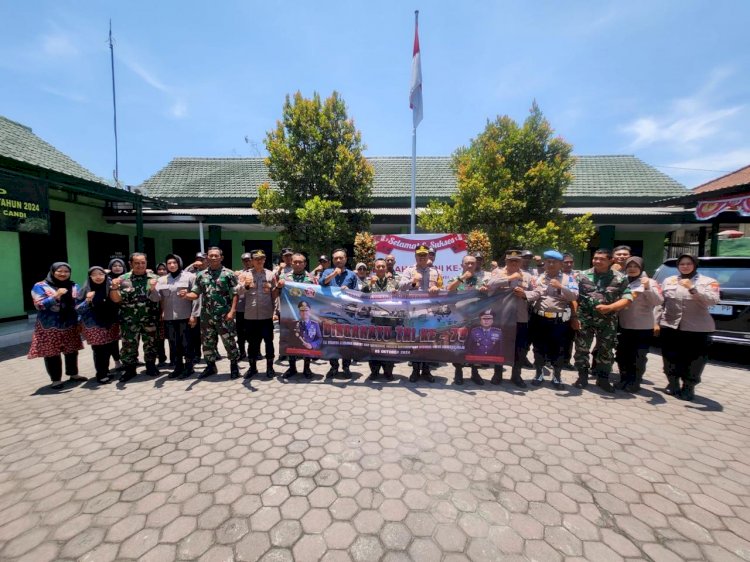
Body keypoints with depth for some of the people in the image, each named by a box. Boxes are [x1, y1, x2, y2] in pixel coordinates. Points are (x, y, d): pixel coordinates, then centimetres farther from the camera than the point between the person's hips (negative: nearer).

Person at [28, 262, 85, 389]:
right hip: (50, 327, -3)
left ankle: (73, 374, 27)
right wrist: (56, 296, -27)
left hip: (71, 325, 3)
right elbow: (39, 305, -14)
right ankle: (56, 379, 16)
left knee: (72, 351, 12)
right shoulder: (40, 286, -5)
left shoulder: (74, 286, 6)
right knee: (52, 353, 4)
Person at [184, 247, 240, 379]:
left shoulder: (229, 274, -4)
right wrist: (185, 295, -13)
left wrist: (232, 311, -15)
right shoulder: (201, 275, 9)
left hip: (224, 316, -4)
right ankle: (210, 366, 30)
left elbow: (235, 294, -7)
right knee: (207, 343, 13)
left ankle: (234, 366, 16)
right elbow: (195, 294, 9)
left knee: (229, 342, 2)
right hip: (206, 316, 5)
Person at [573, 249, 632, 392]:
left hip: (608, 321, 0)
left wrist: (610, 307, -19)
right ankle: (582, 377, 21)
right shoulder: (582, 276, 2)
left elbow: (627, 298, -4)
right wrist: (574, 317, -7)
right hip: (584, 319, 0)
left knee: (606, 350, 11)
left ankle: (603, 378, 27)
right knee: (581, 349, 6)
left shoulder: (620, 278, 1)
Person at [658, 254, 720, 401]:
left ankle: (688, 388, 21)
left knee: (694, 359, 4)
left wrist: (692, 288, -25)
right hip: (670, 326, 2)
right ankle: (672, 383, 28)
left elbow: (713, 301, -14)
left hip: (697, 328, -2)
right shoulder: (668, 281, 9)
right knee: (670, 358, 10)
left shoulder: (708, 282, 1)